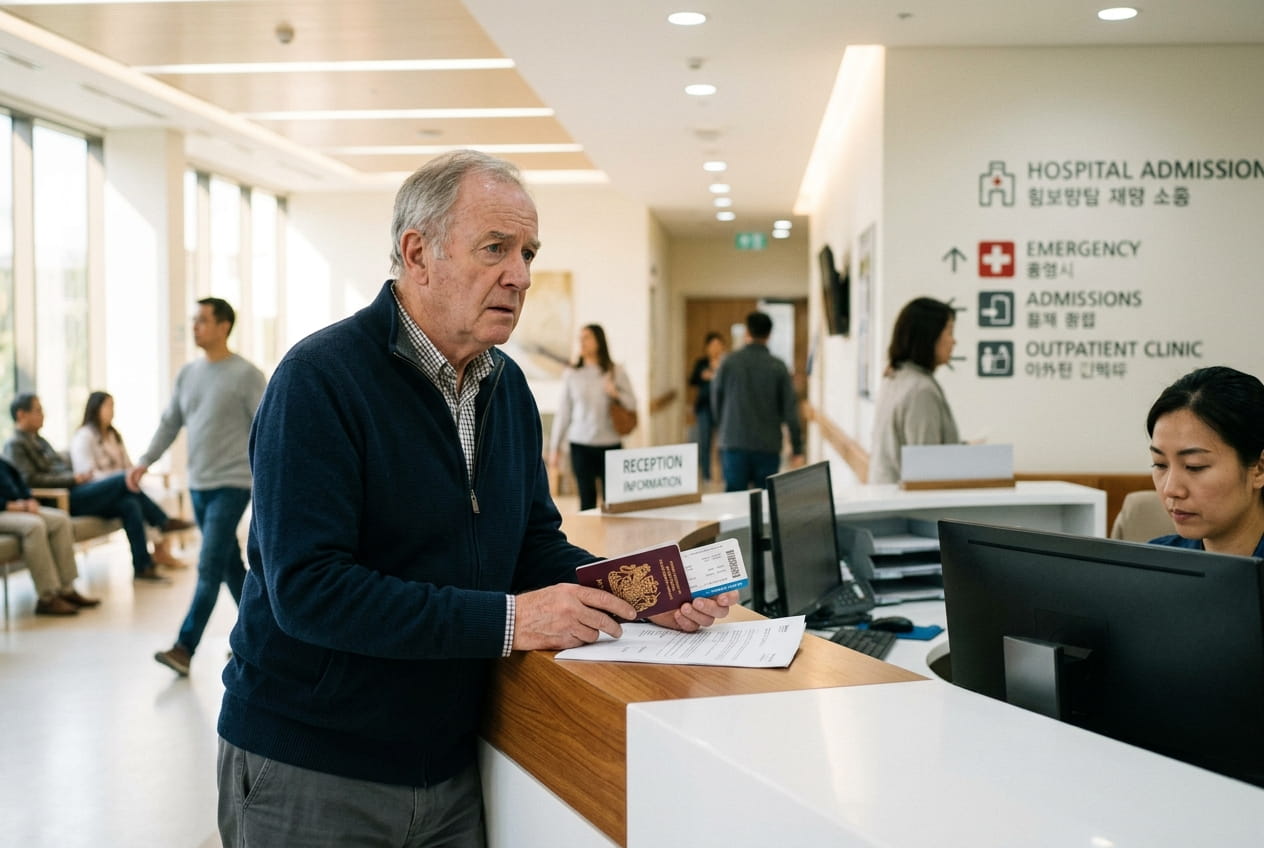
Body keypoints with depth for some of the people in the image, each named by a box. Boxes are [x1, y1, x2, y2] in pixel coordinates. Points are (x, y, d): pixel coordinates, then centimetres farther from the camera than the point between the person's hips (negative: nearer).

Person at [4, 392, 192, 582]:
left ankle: (143, 566, -15)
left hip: (76, 491, 9)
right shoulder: (15, 445, -3)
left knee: (129, 504, -14)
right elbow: (30, 479, -17)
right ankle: (164, 521, -2)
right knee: (123, 479, -20)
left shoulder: (39, 440, 25)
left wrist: (80, 475, 4)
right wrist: (73, 478, -17)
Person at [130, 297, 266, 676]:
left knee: (209, 568, -10)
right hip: (198, 485, 7)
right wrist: (145, 461, 4)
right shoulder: (188, 373, 10)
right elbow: (170, 422, 14)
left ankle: (184, 649, -10)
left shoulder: (246, 375, -9)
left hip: (231, 485, -7)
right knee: (230, 566, 15)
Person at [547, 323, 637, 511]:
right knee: (587, 498, 1)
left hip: (610, 444, 0)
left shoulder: (617, 373, 3)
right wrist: (554, 447, 5)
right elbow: (563, 412, 6)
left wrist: (617, 394, -15)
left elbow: (632, 404, 6)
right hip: (580, 444, 0)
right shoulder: (571, 374, 4)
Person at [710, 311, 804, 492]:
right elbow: (790, 409, -4)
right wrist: (797, 448, 2)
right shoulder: (778, 367, -3)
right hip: (768, 446, 0)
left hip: (734, 444, 0)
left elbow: (716, 399, 7)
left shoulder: (729, 362, -2)